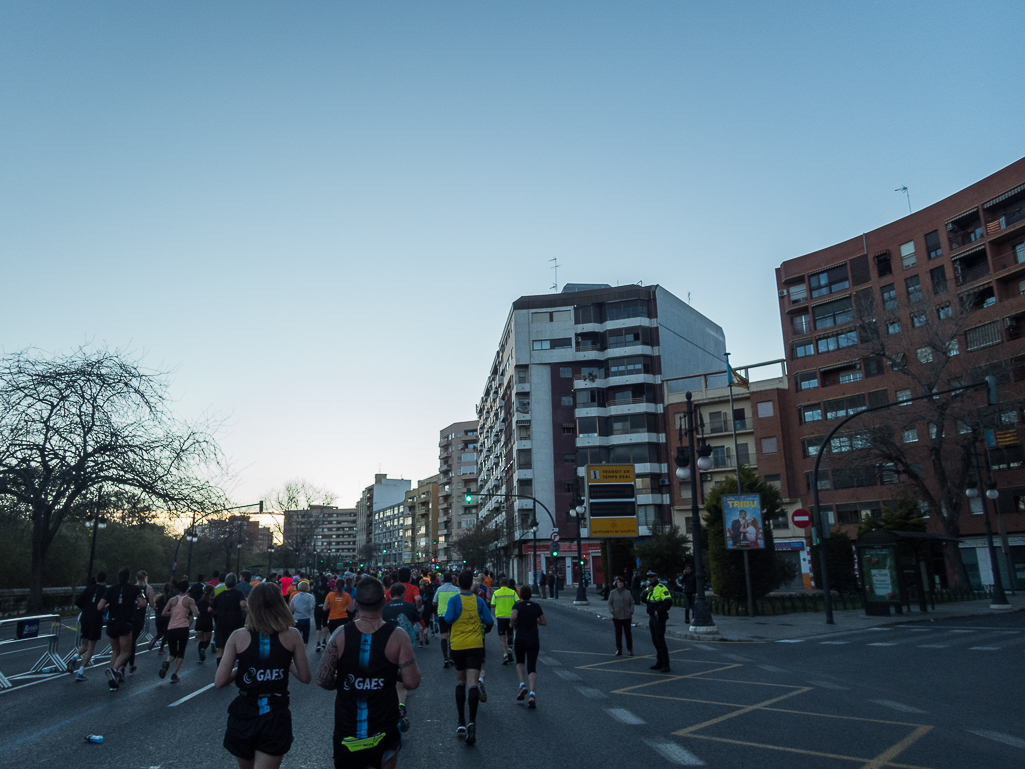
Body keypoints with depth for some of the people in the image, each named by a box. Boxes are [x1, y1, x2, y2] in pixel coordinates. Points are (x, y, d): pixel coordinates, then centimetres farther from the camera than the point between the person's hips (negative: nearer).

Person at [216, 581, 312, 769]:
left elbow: (219, 682, -7)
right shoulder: (291, 635, -6)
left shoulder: (238, 636, -6)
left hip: (243, 717, 2)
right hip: (276, 718, -2)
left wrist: (241, 668, 11)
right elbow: (305, 677, -1)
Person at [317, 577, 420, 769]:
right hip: (384, 729, 0)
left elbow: (322, 681, -9)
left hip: (347, 730, 1)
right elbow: (411, 683, -16)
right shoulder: (397, 637, -13)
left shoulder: (340, 635, -10)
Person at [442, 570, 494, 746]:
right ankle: (472, 721, -22)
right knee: (473, 683, -6)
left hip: (458, 645, 0)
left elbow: (448, 620, -18)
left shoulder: (454, 600, -5)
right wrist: (485, 630, 21)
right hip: (475, 645, 0)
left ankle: (461, 722, 17)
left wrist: (449, 624, 5)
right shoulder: (479, 601, 1)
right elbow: (489, 622, 0)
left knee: (460, 682, 16)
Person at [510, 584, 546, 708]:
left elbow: (513, 616, -25)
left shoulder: (517, 606, -5)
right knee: (532, 667, 2)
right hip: (534, 640, 1)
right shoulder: (536, 606, 4)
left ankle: (522, 685, 4)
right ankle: (532, 693, -18)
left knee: (520, 662, 25)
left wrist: (513, 622, -4)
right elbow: (544, 622, 9)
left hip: (520, 640, -1)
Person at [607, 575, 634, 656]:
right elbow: (610, 603, 3)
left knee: (628, 633, 4)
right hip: (617, 617, -1)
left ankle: (630, 649, 14)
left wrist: (631, 612, -5)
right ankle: (619, 650, 14)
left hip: (627, 616, 1)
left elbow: (631, 603, 9)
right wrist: (612, 612, -10)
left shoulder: (627, 592, 6)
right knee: (618, 633, 5)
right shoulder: (613, 593, 2)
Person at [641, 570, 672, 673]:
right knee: (655, 641, 13)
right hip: (651, 617, 9)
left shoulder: (662, 588, -14)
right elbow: (642, 599, 6)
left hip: (659, 618, -9)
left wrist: (659, 611, -26)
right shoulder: (649, 588, 14)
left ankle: (666, 665, -4)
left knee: (660, 641, -9)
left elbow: (668, 602, -23)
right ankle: (659, 663, 21)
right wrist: (647, 592, -11)